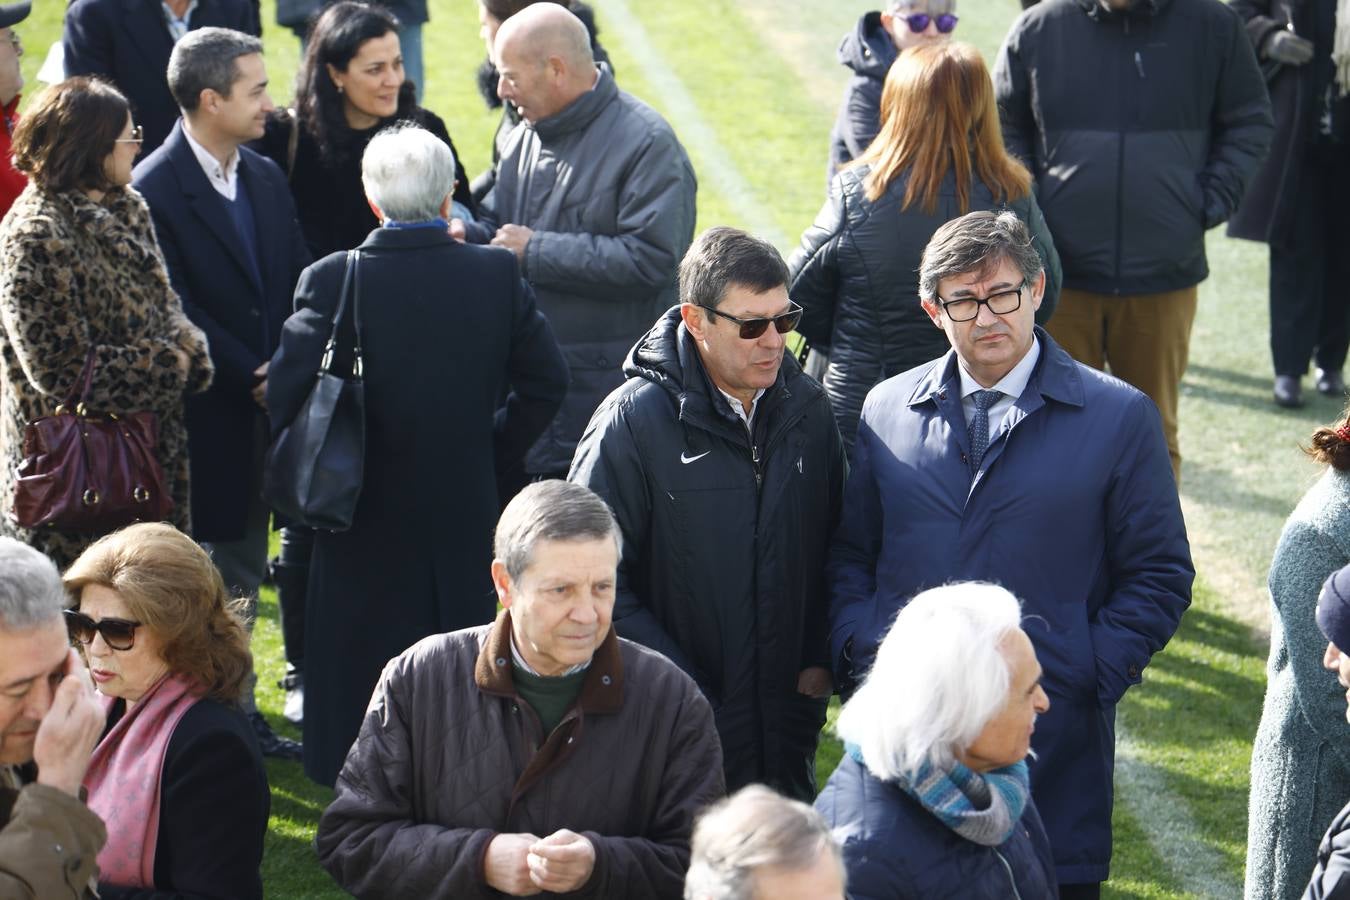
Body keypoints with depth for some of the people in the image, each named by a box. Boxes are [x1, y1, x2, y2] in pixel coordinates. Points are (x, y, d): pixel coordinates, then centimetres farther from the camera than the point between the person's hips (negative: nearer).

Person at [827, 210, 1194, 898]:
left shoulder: (1119, 417, 1)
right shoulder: (886, 410, 10)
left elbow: (1159, 574, 2)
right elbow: (847, 553, 17)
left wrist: (1091, 675, -9)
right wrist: (857, 652, 0)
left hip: (1053, 743, -2)